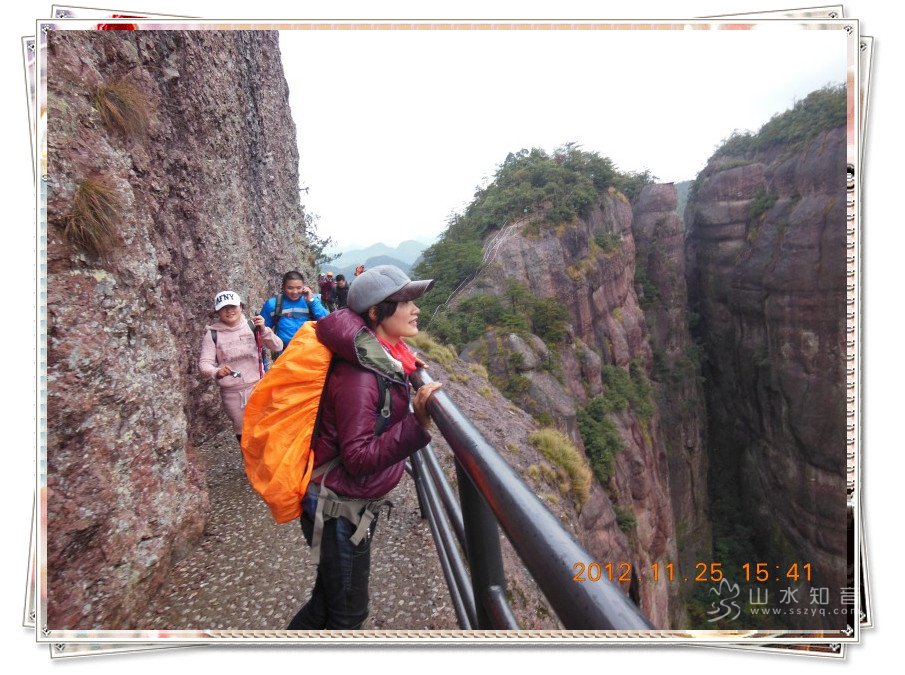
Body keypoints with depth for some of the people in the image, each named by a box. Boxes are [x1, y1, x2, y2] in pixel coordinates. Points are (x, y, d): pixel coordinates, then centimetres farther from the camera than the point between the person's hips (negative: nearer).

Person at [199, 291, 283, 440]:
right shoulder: (212, 334, -6)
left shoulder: (252, 326, -5)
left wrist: (263, 330, -24)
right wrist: (216, 372, -30)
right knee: (242, 432, 15)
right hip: (231, 393, 1)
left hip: (257, 387, 0)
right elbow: (204, 363, -9)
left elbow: (278, 347, -8)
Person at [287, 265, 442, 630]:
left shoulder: (385, 358, 0)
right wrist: (417, 424, -37)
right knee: (349, 613, 12)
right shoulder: (358, 375, -27)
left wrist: (405, 368, 4)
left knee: (330, 596, 27)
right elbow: (358, 458, -28)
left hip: (359, 505, 9)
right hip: (339, 510, -9)